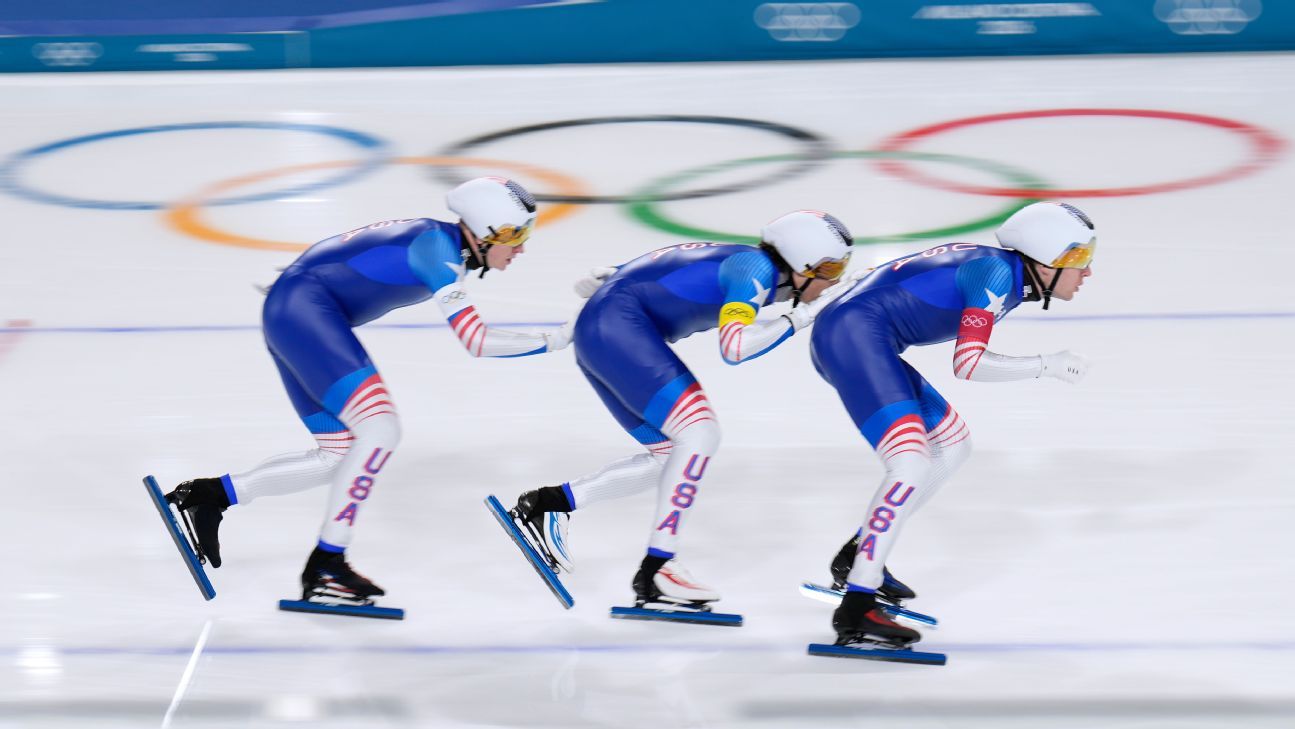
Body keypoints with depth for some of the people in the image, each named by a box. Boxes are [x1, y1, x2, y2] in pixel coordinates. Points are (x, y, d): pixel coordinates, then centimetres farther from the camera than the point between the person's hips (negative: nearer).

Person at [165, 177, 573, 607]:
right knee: (380, 429, -20)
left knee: (341, 457, 8)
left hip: (290, 315, 11)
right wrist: (553, 341, -14)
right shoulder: (437, 244, -15)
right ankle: (325, 567, -18)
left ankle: (211, 495, 11)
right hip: (303, 311, -11)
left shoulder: (436, 241, 13)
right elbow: (476, 341, -21)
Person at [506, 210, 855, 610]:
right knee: (700, 434, -16)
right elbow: (733, 347, -24)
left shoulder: (745, 265, 16)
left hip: (599, 336, 10)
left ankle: (547, 503, 10)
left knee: (670, 458, 10)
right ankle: (655, 571, -15)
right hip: (615, 325, -10)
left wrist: (615, 279, 23)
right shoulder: (756, 267, -12)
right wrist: (797, 319, -13)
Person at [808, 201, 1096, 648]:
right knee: (912, 464, -21)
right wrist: (1048, 365, -9)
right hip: (853, 336, -11)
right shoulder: (997, 272, -13)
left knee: (953, 444, 19)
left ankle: (857, 559, 22)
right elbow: (968, 364, -17)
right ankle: (854, 611, -24)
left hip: (855, 341, 11)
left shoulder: (1002, 270, 15)